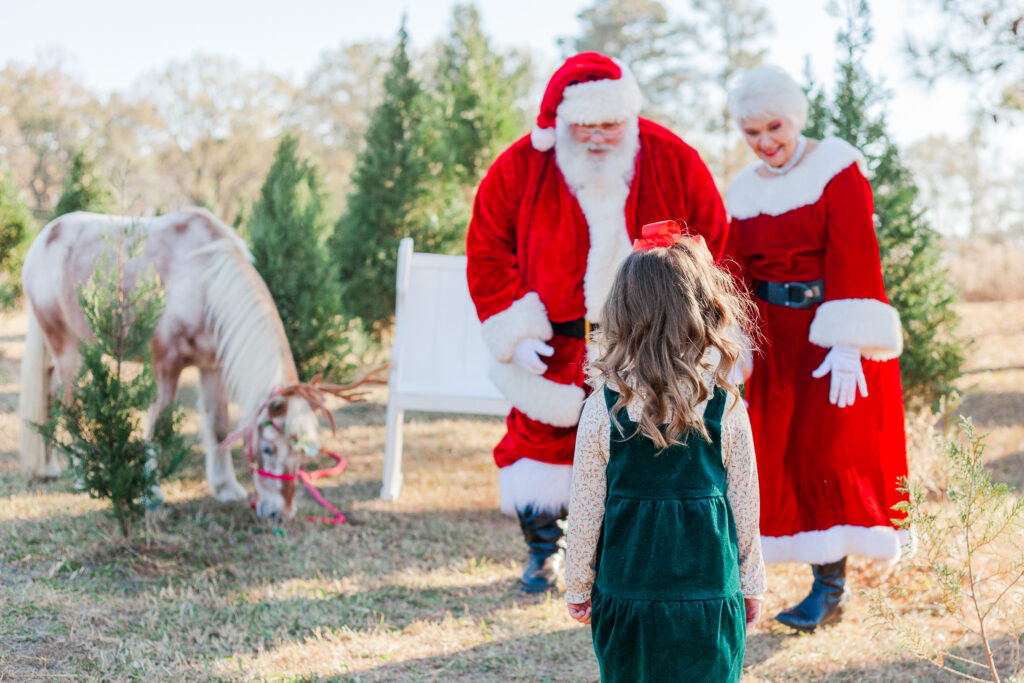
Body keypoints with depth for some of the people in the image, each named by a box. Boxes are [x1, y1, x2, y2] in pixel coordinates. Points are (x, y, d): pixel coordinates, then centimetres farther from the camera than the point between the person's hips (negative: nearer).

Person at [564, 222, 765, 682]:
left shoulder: (602, 410, -10)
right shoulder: (726, 410, -9)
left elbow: (585, 511, -3)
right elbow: (745, 507, 0)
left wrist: (577, 586, 11)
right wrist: (751, 584, 14)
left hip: (625, 596, 0)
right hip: (709, 599, 0)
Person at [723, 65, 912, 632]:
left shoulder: (836, 170, -5)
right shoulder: (744, 191, 11)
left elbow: (853, 260, -13)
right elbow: (734, 276, 10)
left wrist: (847, 345, -20)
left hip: (830, 326, -5)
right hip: (772, 336, 5)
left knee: (826, 450, -8)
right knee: (773, 452, 5)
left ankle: (831, 587, -2)